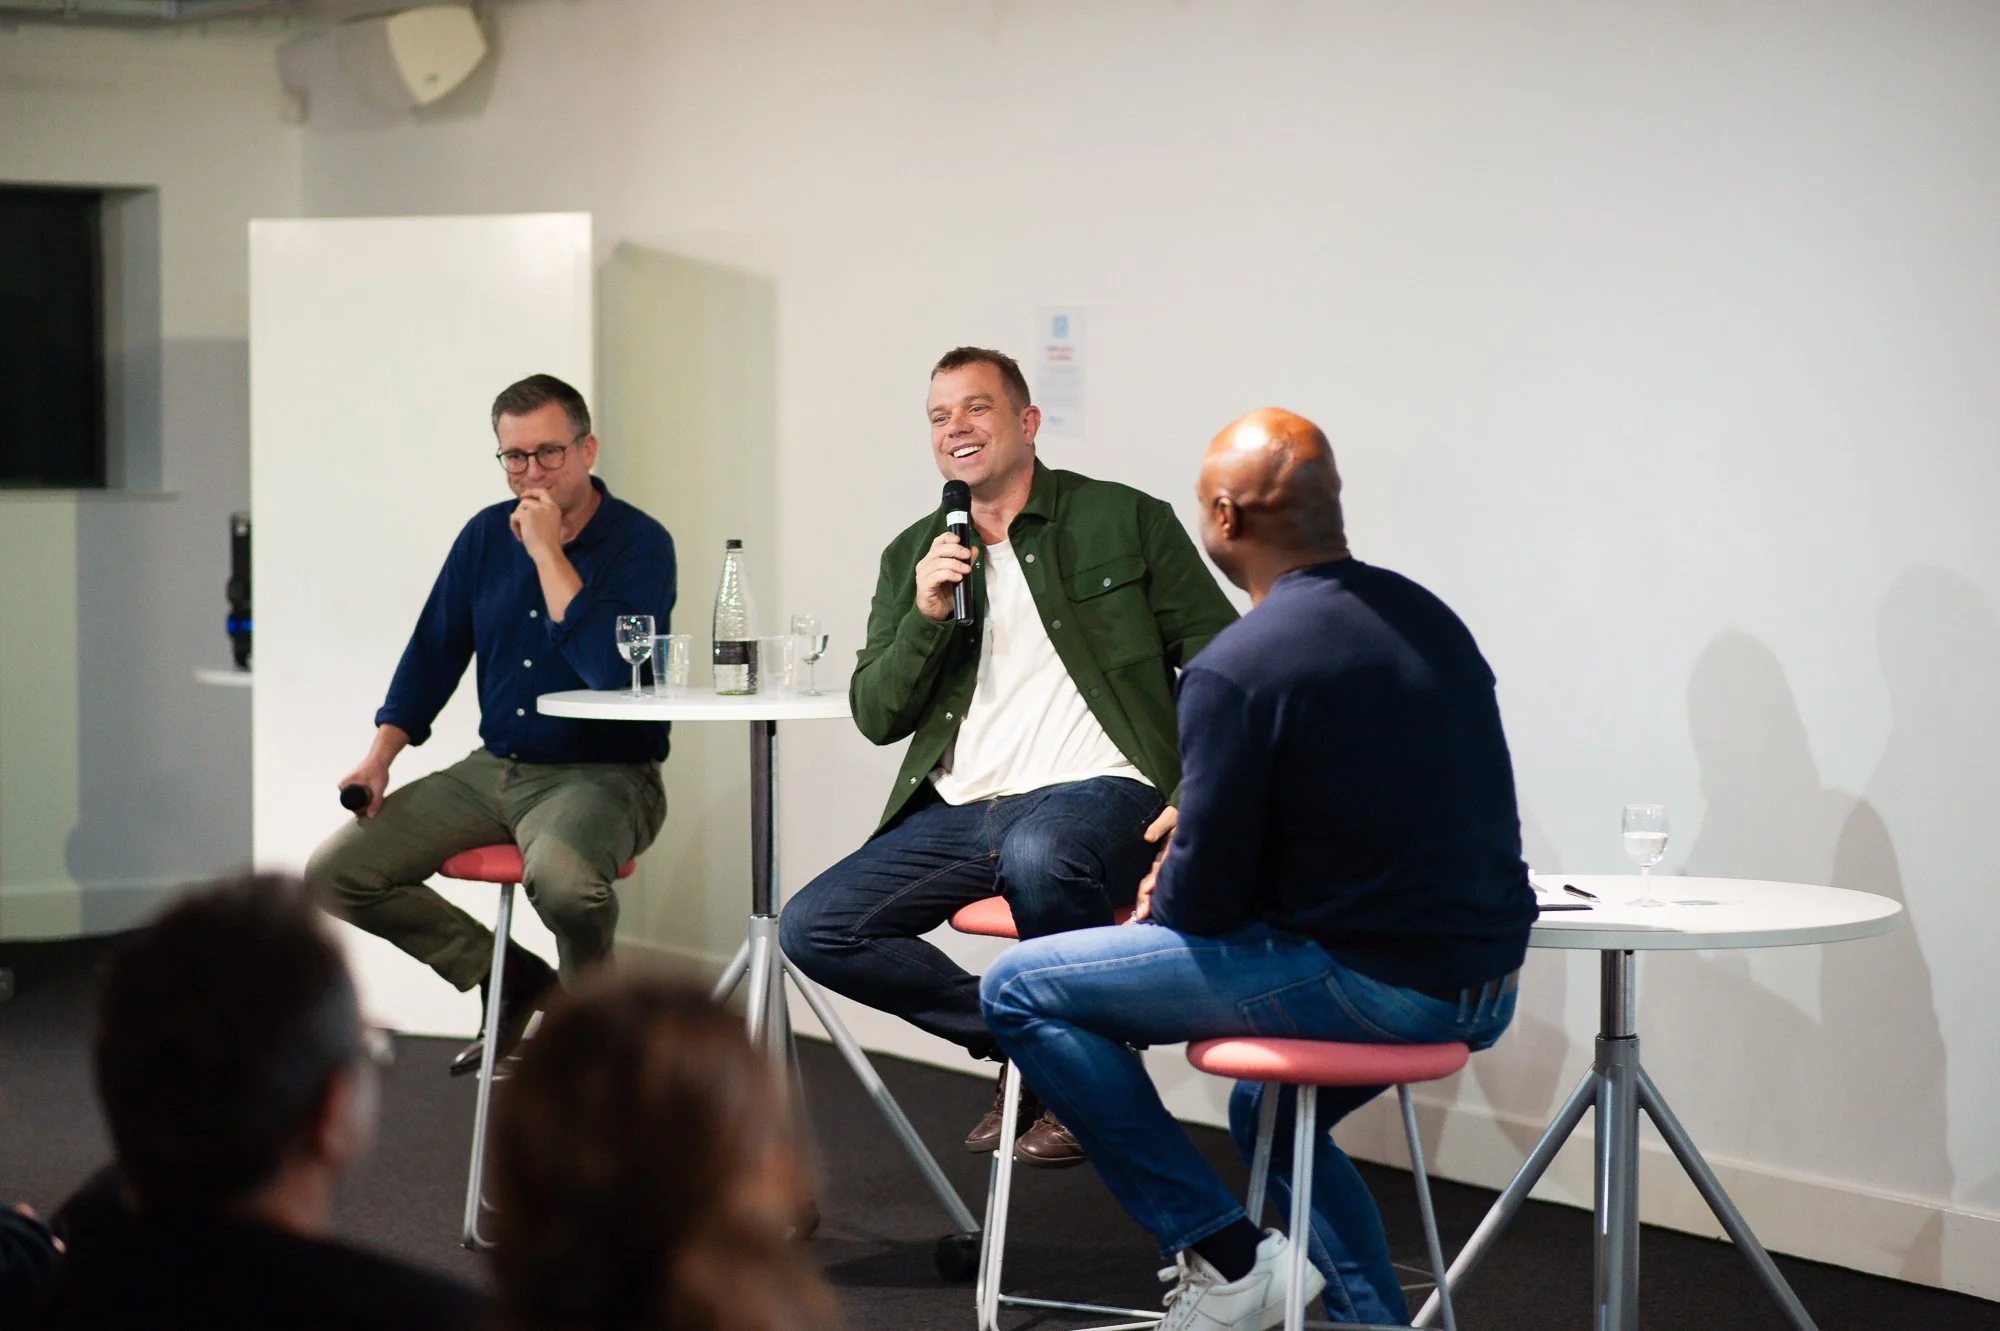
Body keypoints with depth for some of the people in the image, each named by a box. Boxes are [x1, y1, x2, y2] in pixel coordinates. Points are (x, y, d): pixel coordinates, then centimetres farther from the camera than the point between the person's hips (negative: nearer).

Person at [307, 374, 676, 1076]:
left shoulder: (640, 543, -11)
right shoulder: (487, 535, 8)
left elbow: (612, 668, -26)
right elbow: (433, 651, 15)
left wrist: (547, 551, -22)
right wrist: (380, 755, 3)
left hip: (602, 775, -6)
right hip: (493, 771, 7)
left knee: (558, 877, -40)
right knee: (335, 872, -4)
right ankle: (510, 978, 11)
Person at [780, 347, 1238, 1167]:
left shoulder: (1125, 520, 5)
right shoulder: (914, 557, 17)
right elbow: (875, 717, 12)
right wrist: (924, 618, -5)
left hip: (1099, 792, -5)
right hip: (959, 814, 5)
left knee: (1037, 856, -40)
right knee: (812, 929, -12)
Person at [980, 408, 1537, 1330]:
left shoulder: (1235, 670, -17)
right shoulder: (1428, 617, 8)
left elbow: (1205, 898, -13)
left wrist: (1154, 910, 9)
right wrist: (1201, 829, 19)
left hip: (1368, 983, -8)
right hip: (1486, 985, 9)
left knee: (1018, 991, 1)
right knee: (1269, 1119, 36)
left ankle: (1223, 1256, 3)